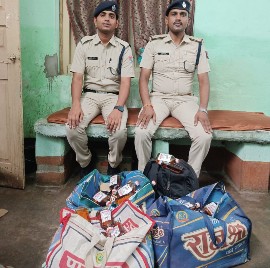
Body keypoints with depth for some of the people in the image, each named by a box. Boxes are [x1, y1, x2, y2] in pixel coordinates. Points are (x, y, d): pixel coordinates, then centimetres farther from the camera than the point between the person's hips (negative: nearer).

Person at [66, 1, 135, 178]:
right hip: (89, 95, 2)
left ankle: (114, 166, 1)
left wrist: (118, 108, -27)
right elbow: (77, 77, -3)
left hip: (113, 96, -1)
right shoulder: (84, 45, 4)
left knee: (119, 130, -30)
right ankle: (86, 164, 3)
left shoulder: (124, 48, 0)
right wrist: (76, 105, -20)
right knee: (73, 127, -25)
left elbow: (126, 81, -10)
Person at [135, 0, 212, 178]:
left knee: (204, 136, -24)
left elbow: (204, 81, 1)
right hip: (158, 98, -1)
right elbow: (144, 78, -1)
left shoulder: (197, 46, 5)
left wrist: (203, 110, -15)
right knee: (141, 132, -28)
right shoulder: (154, 44, 3)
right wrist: (147, 106, -17)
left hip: (185, 100, 1)